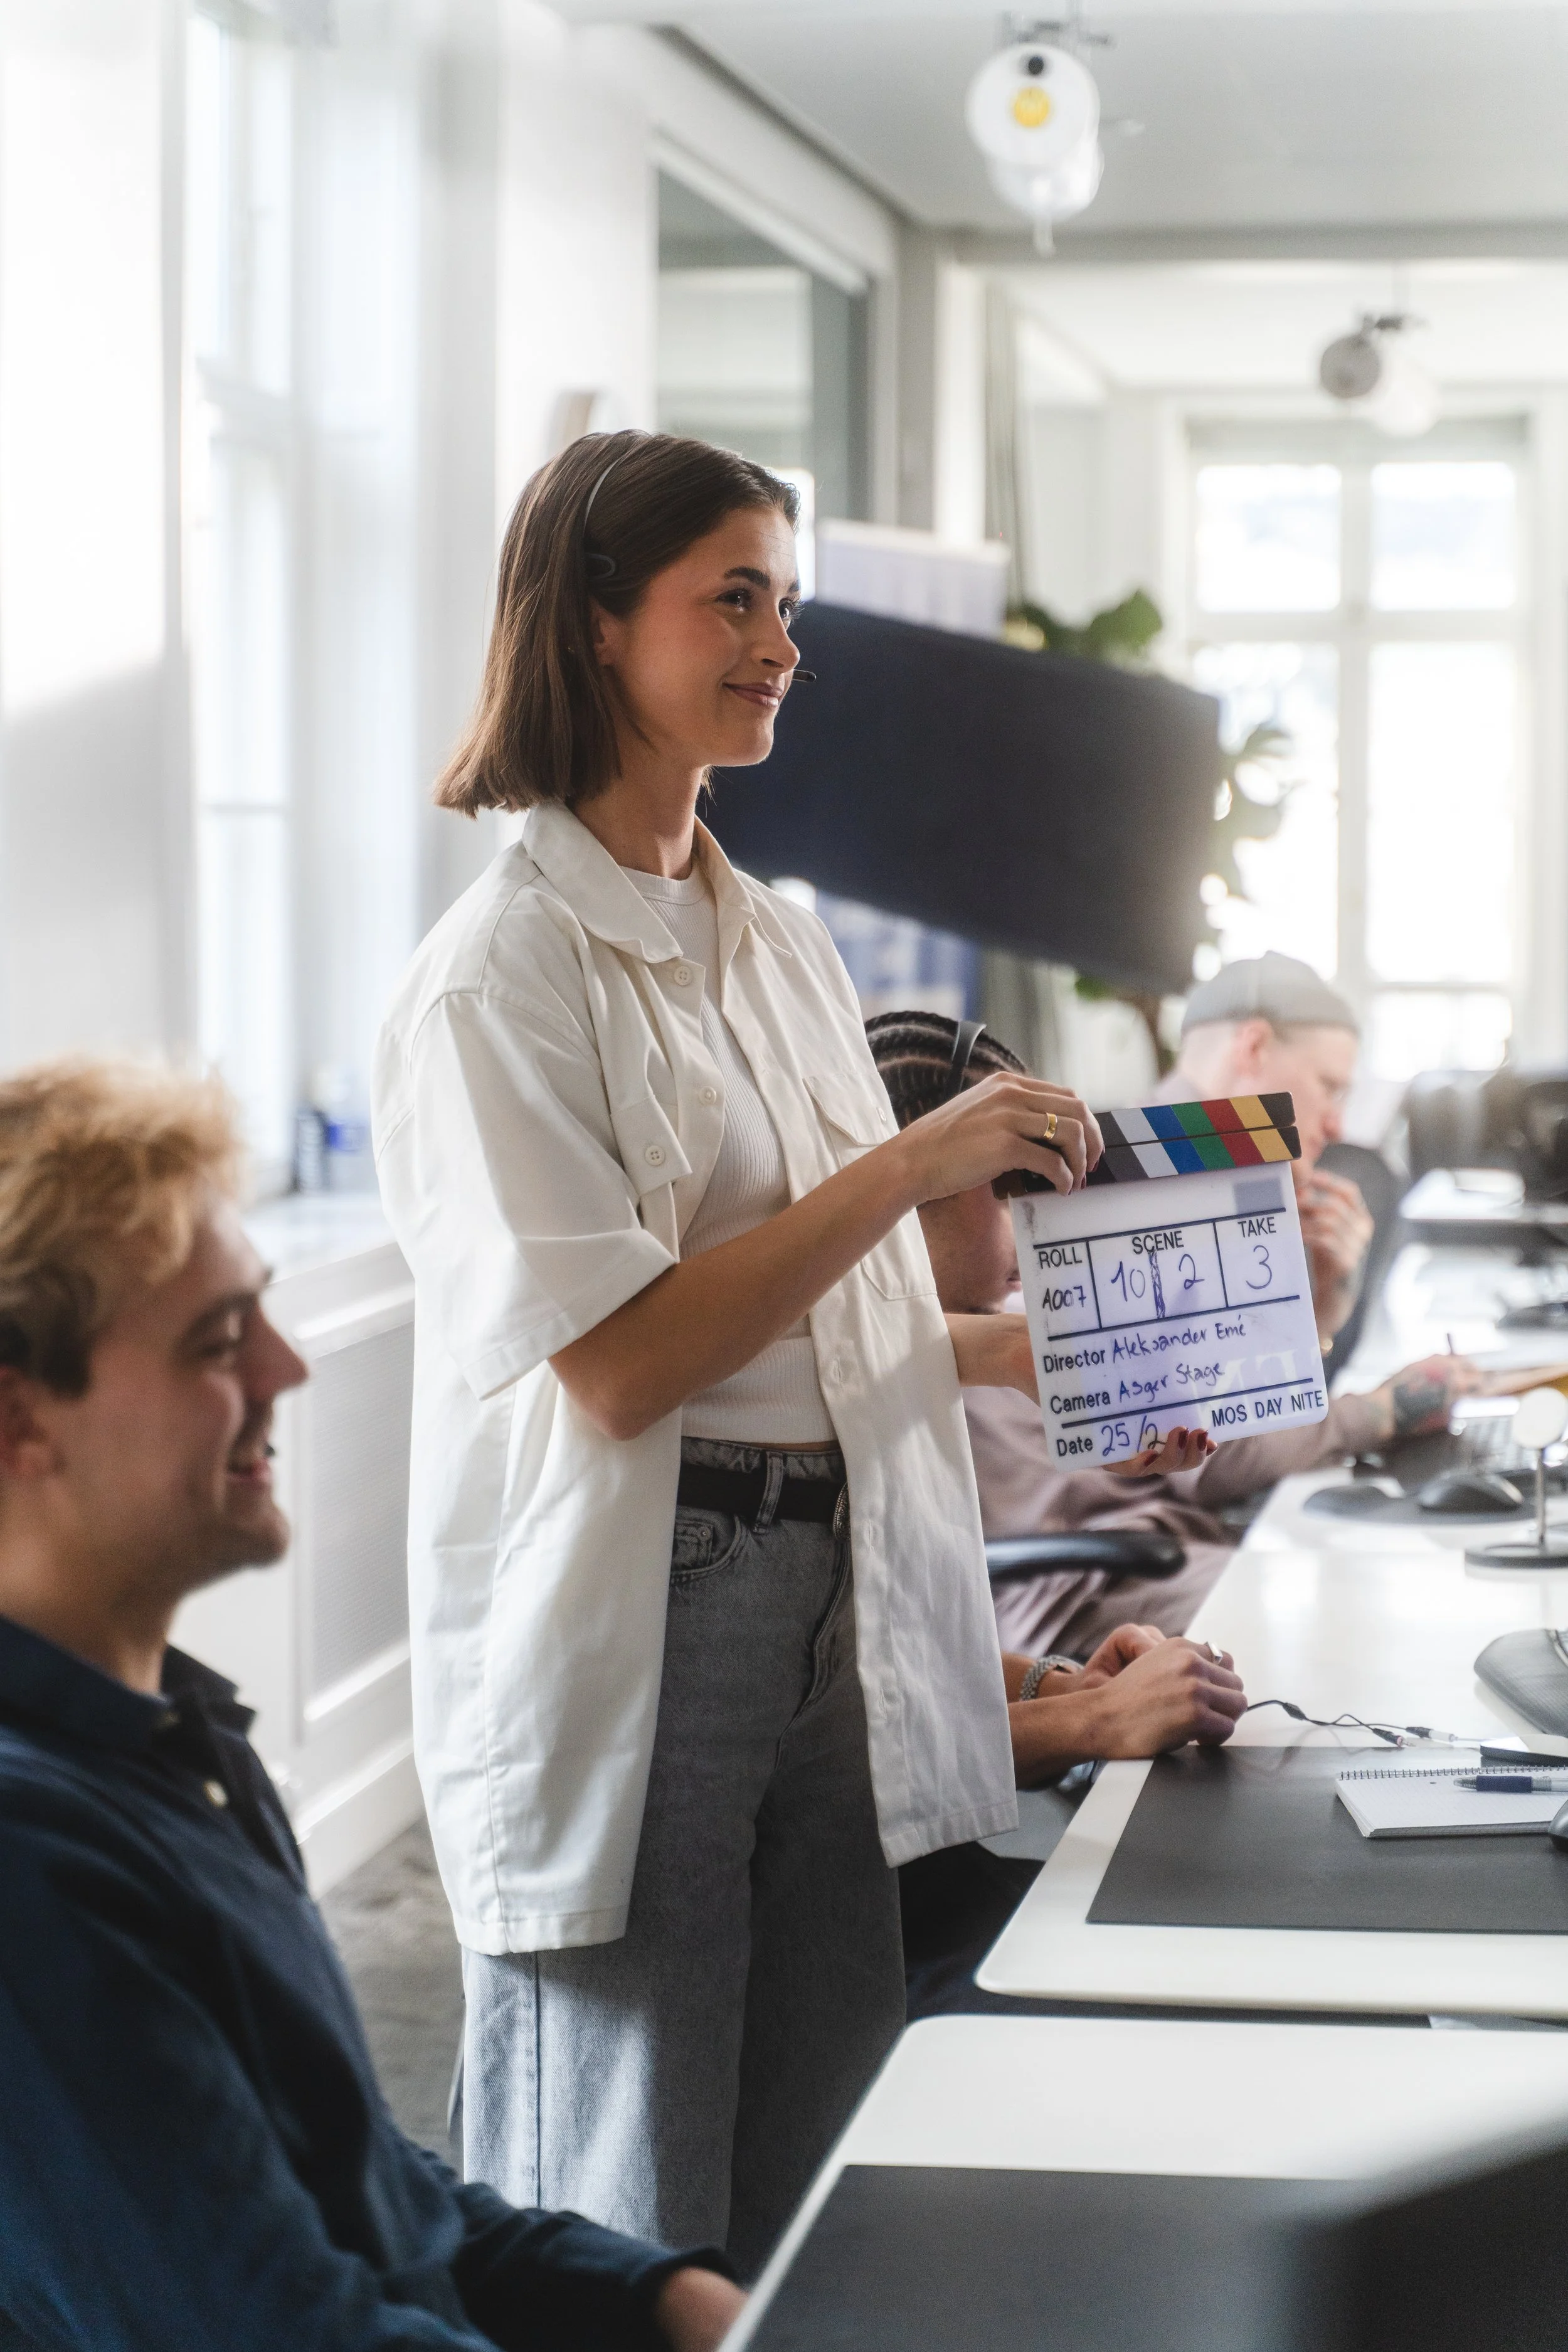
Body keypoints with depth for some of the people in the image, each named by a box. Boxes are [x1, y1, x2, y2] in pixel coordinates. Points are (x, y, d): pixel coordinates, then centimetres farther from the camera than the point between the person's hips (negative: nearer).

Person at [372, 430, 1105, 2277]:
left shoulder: (781, 947, 13)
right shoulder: (502, 976, -11)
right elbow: (621, 1362, -18)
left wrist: (1048, 1350, 6)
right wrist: (912, 1169, -17)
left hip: (829, 1602, 7)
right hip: (630, 1623, -7)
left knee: (820, 2216, 13)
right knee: (623, 2255, 2)